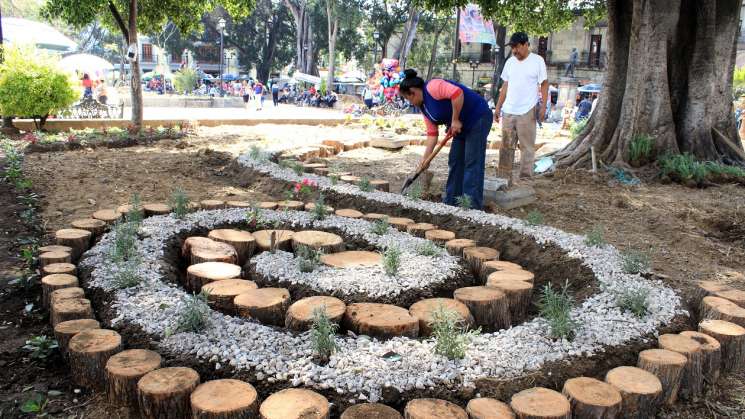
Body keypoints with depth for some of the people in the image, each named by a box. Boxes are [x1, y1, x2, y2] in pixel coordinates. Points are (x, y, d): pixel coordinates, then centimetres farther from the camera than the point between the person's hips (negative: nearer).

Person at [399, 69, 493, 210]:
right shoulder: (424, 107, 12)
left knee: (472, 162, -10)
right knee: (455, 161, 11)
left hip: (478, 118, -10)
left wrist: (455, 120, -23)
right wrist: (425, 158, 5)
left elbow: (457, 93, -31)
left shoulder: (432, 87, -17)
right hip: (463, 126, 10)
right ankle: (451, 201, 18)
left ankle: (472, 206, -8)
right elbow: (432, 133, 11)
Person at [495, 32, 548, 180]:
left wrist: (543, 106, -11)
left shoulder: (537, 60, -2)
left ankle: (525, 176, 5)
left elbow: (544, 84, -1)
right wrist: (498, 107, 12)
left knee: (527, 146, 0)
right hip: (508, 111, 5)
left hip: (527, 112, -5)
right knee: (506, 146, 7)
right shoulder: (510, 62, 12)